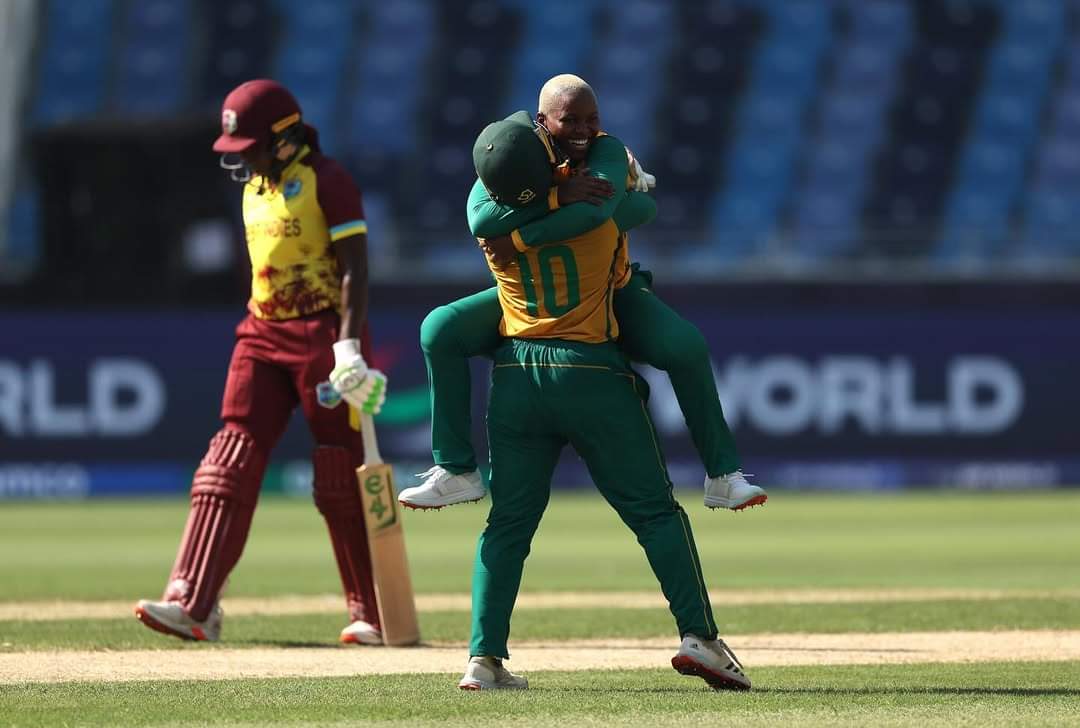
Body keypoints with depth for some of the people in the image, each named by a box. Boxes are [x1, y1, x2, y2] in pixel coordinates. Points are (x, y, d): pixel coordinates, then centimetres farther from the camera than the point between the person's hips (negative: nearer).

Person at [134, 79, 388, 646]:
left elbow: (354, 269, -15)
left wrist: (349, 348, -24)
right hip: (262, 332, 7)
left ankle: (373, 615, 9)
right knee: (231, 463, -5)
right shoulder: (255, 188, 14)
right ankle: (192, 604, -12)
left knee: (341, 480, -2)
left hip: (324, 333, -7)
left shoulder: (327, 182, -10)